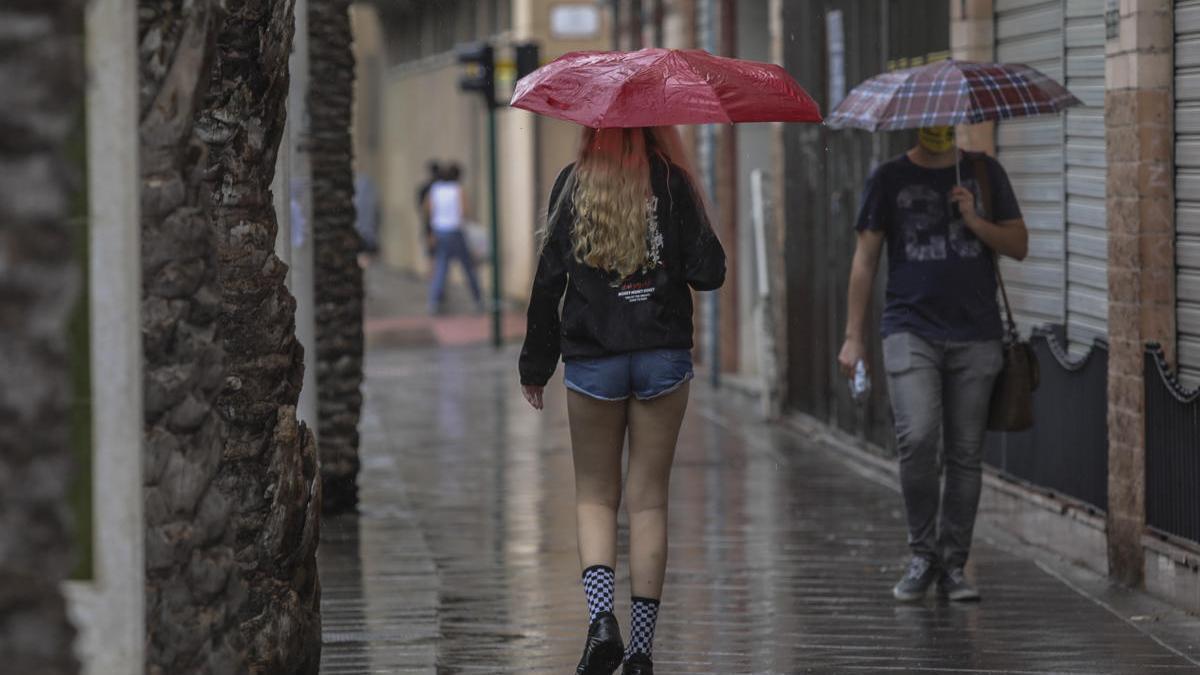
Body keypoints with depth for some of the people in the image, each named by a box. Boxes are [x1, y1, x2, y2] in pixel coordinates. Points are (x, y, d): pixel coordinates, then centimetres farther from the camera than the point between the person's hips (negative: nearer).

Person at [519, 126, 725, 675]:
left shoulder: (572, 184, -1)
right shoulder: (670, 182, -4)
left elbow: (549, 278, -1)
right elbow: (708, 274, -7)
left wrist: (536, 364, 8)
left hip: (592, 359, 0)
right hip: (663, 356, 0)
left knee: (595, 495, 12)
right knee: (648, 500, 6)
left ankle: (601, 617, -11)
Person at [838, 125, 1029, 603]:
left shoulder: (984, 173, 12)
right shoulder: (890, 179, 7)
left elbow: (1019, 246, 11)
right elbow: (865, 258, 8)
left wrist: (974, 220, -7)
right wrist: (854, 335, 3)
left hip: (975, 335, 2)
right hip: (911, 330, -2)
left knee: (965, 453, 1)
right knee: (917, 438, -18)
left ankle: (953, 566, 10)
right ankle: (923, 554, -2)